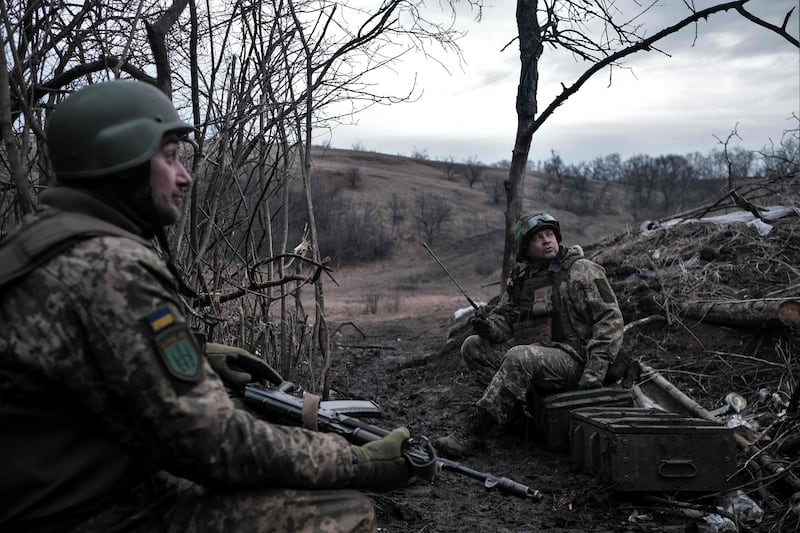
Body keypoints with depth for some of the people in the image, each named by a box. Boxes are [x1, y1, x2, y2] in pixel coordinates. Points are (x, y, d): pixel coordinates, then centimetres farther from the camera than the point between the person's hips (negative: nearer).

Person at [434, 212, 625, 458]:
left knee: (520, 357, -35)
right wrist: (489, 327, -9)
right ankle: (514, 405, -16)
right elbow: (504, 315, 18)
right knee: (472, 346, -7)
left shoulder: (582, 271, -3)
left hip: (570, 358, -7)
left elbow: (611, 320, -9)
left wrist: (594, 373, -18)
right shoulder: (521, 276, 14)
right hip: (530, 350, 7)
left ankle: (473, 431, -31)